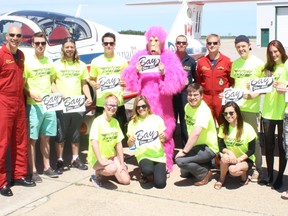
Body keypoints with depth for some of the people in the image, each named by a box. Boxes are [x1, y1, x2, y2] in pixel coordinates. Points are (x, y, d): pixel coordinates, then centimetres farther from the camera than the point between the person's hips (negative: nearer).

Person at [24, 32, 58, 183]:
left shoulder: (49, 62, 12)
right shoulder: (28, 62, -5)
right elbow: (22, 85, -5)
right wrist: (31, 94, -22)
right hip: (33, 105, -5)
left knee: (46, 137, 13)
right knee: (32, 138, 0)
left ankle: (47, 167, 23)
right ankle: (33, 171, 7)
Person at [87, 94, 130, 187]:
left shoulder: (115, 122, 4)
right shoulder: (98, 121, -16)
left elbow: (119, 143, 5)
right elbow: (94, 142, -25)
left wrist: (122, 163, 0)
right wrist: (101, 161, -31)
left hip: (112, 156, 7)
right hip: (97, 158, -7)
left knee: (126, 180, -6)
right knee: (112, 169, -36)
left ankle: (107, 171, 21)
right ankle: (97, 173, -3)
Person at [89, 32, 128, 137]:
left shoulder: (122, 61, 5)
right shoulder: (96, 61, 5)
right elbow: (91, 79, 13)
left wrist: (125, 83, -10)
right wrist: (94, 84, -9)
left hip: (118, 102, 0)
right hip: (101, 103, 0)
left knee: (120, 131, 4)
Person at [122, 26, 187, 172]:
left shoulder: (170, 57, 3)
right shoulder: (140, 56, 8)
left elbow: (179, 79, -6)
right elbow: (128, 78, 5)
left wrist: (165, 73, -22)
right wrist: (135, 72, -15)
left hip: (162, 103, -1)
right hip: (145, 102, 1)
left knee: (164, 133, 1)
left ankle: (165, 164, 13)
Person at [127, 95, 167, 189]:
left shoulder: (157, 119, 4)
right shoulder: (133, 123, 5)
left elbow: (163, 139, 9)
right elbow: (130, 144, 7)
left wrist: (163, 137, -14)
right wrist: (130, 141, -16)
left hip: (158, 155, 0)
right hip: (143, 155, 0)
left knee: (160, 183, -17)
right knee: (147, 170, -34)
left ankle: (159, 170, 17)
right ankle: (144, 173, 4)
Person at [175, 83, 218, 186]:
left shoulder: (204, 110, -27)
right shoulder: (187, 106, 1)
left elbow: (196, 133, -38)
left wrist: (184, 151, -35)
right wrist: (187, 148, 3)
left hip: (208, 148, -9)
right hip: (196, 146, 9)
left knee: (180, 160, -26)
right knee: (184, 173, 17)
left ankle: (204, 174, -5)